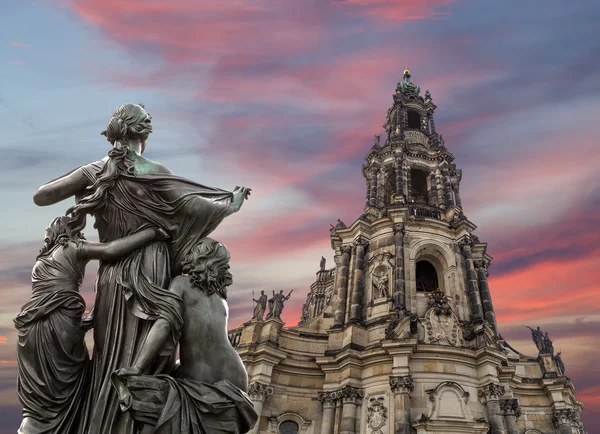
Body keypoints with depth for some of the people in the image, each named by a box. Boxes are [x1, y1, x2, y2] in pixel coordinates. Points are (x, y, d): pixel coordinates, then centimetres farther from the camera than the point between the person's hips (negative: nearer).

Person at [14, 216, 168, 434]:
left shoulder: (42, 259, 26)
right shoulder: (73, 248, 4)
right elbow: (110, 251, -14)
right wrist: (152, 232, -9)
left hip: (32, 329, 7)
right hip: (58, 327, -7)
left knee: (37, 396, 15)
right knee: (66, 394, 5)